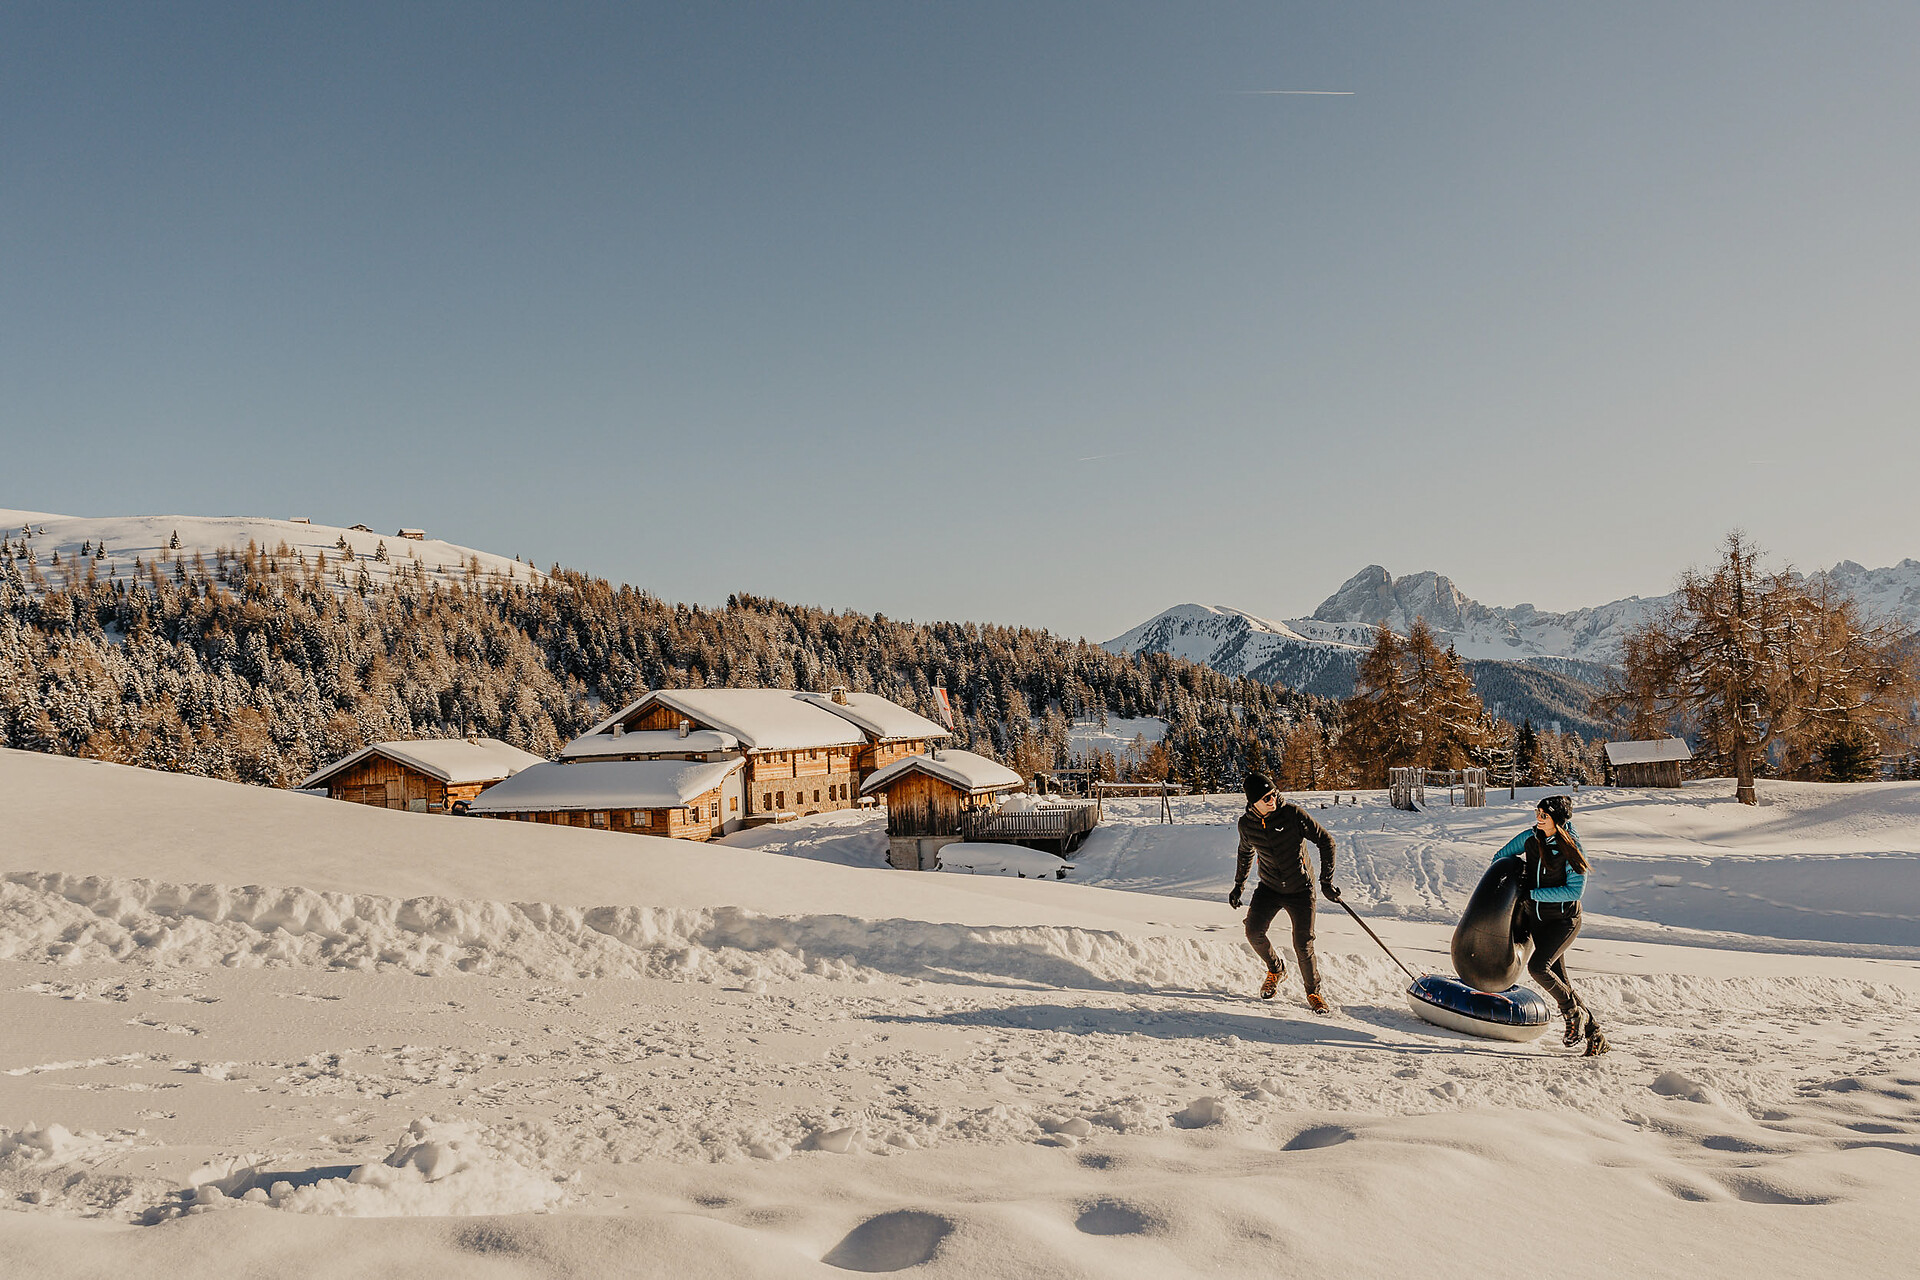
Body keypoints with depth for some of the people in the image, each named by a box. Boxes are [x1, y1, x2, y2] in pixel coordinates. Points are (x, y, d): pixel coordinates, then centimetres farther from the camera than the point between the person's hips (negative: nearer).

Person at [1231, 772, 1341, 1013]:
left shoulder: (1293, 814, -19)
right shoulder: (1246, 824, -7)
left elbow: (1326, 841, -11)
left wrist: (1326, 881, -14)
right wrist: (1239, 884, 19)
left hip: (1301, 889, -3)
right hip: (1269, 887, 3)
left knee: (1303, 945, -7)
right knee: (1254, 931, -11)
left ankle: (1313, 991, 18)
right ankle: (1276, 970, 19)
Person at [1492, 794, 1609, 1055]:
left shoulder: (1571, 849, -16)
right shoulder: (1530, 837, -2)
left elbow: (1576, 890, -19)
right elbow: (1501, 857, 12)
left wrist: (1533, 893, -21)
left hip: (1564, 919, -6)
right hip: (1535, 916, 6)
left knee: (1538, 966, -22)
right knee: (1559, 978, 6)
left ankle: (1574, 1013, 3)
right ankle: (1595, 1035, 17)